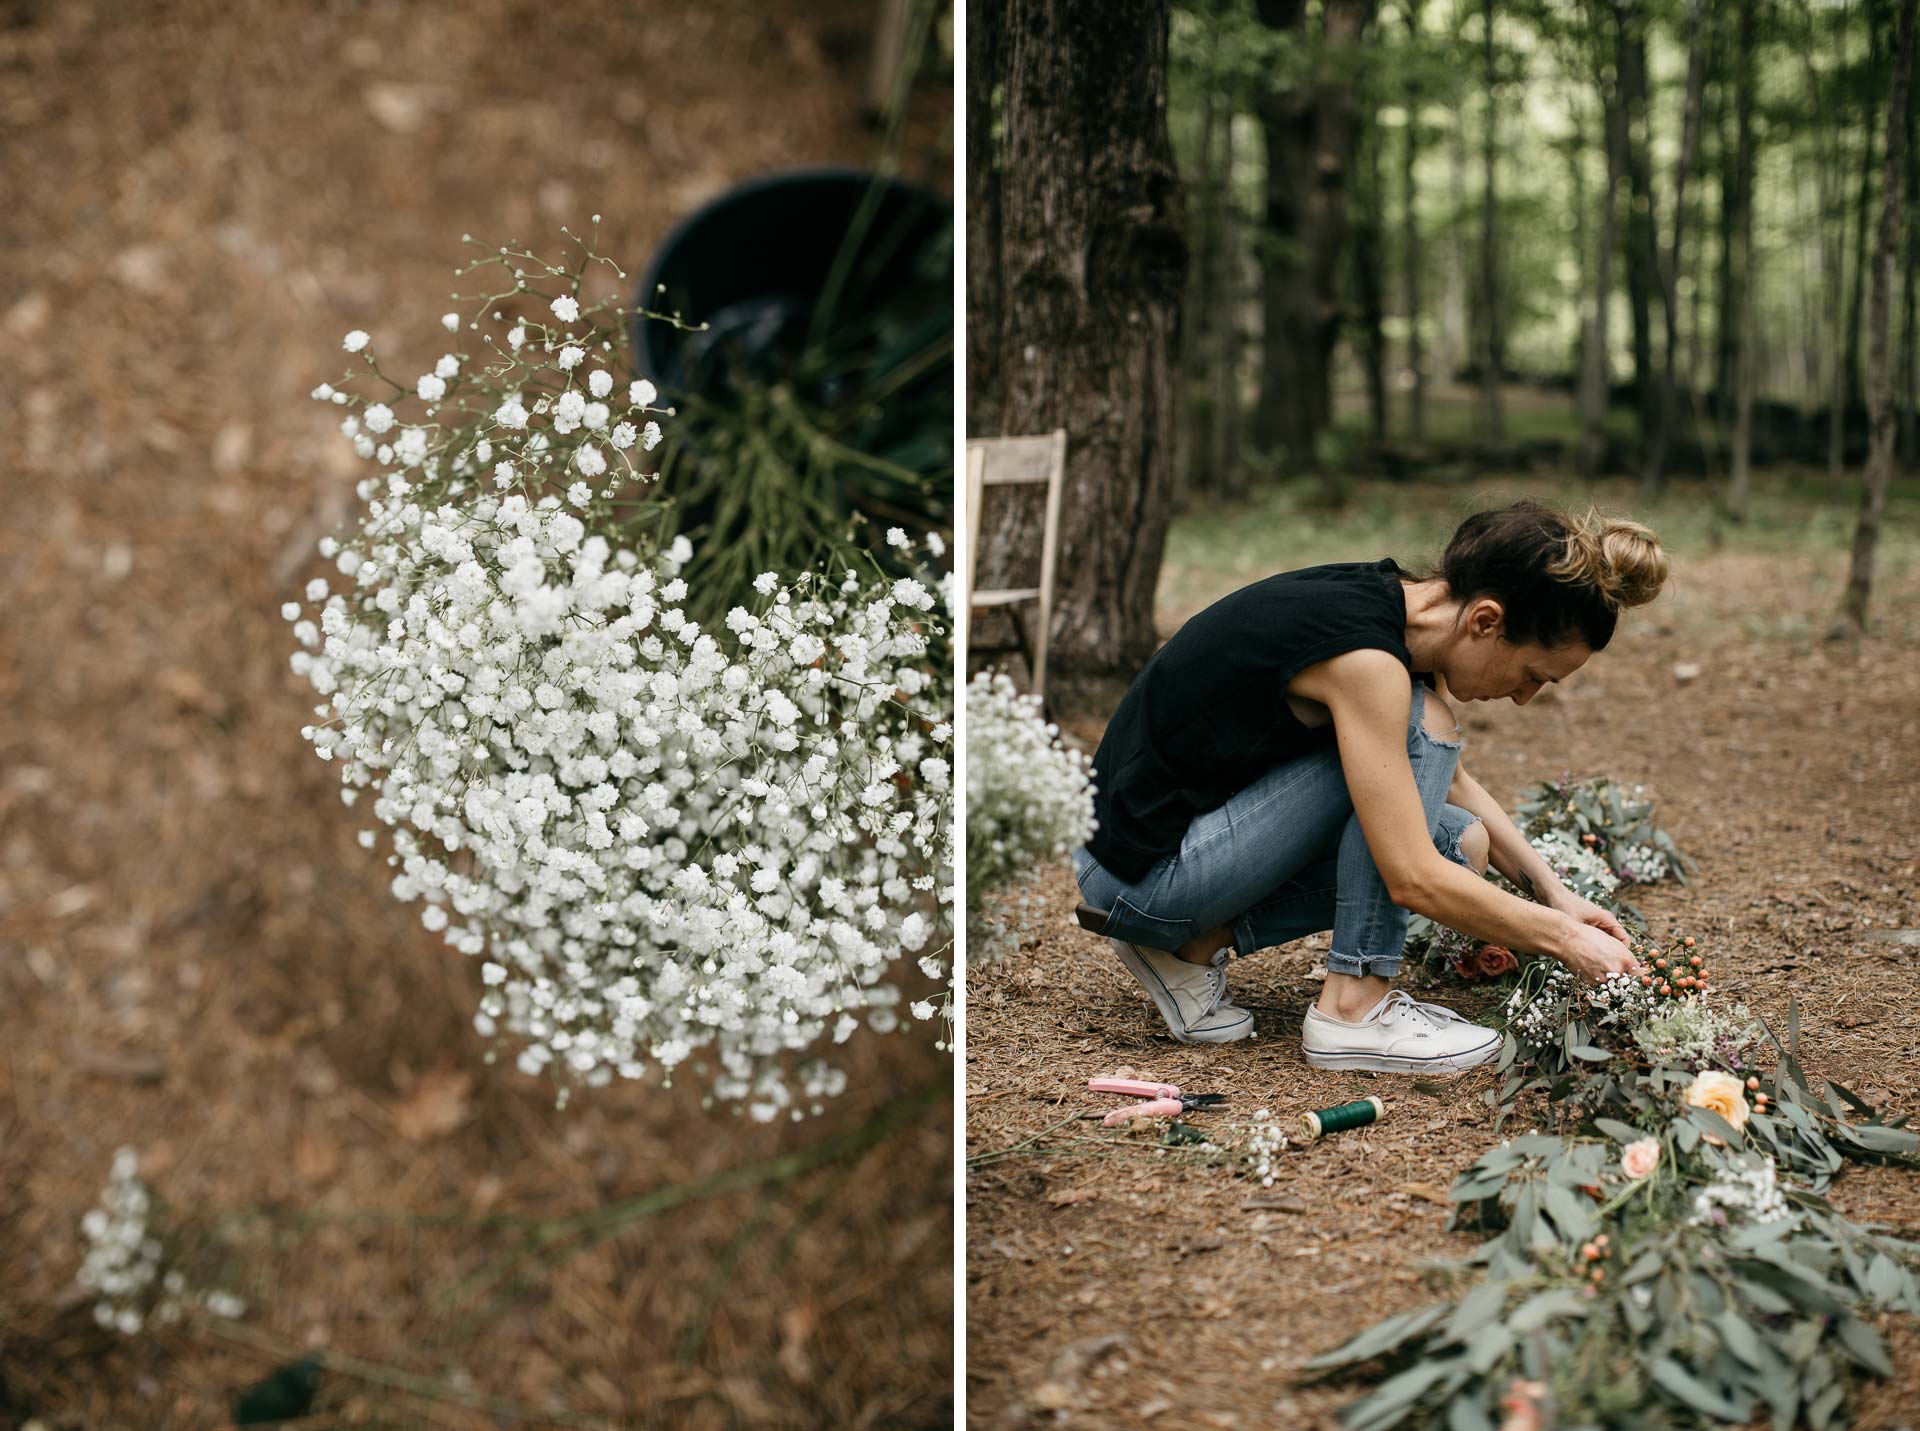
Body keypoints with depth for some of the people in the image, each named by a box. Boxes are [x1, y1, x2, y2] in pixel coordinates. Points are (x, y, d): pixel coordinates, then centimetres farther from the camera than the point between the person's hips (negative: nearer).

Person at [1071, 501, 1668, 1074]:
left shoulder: (1393, 604, 2)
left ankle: (1199, 945, 7)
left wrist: (1555, 894, 10)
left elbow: (1450, 782, 18)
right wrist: (1564, 938, -15)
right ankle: (1353, 1009, -10)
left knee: (1460, 845, 5)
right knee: (1420, 723, -16)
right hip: (1142, 874, -9)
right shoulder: (1365, 656, -25)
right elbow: (1413, 879, -26)